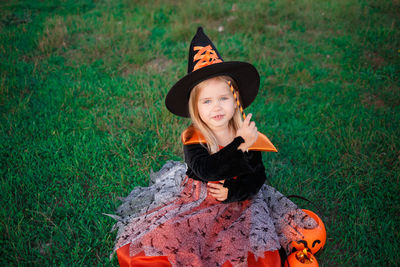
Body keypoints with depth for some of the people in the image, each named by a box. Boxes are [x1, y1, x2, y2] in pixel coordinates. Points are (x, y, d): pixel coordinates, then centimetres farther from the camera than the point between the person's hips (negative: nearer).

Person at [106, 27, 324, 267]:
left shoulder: (248, 135, -5)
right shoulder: (194, 139, -12)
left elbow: (258, 175, 0)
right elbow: (207, 170, -30)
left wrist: (233, 192, -17)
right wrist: (239, 143, -31)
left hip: (238, 200, 2)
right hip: (195, 200, -1)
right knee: (150, 248, -18)